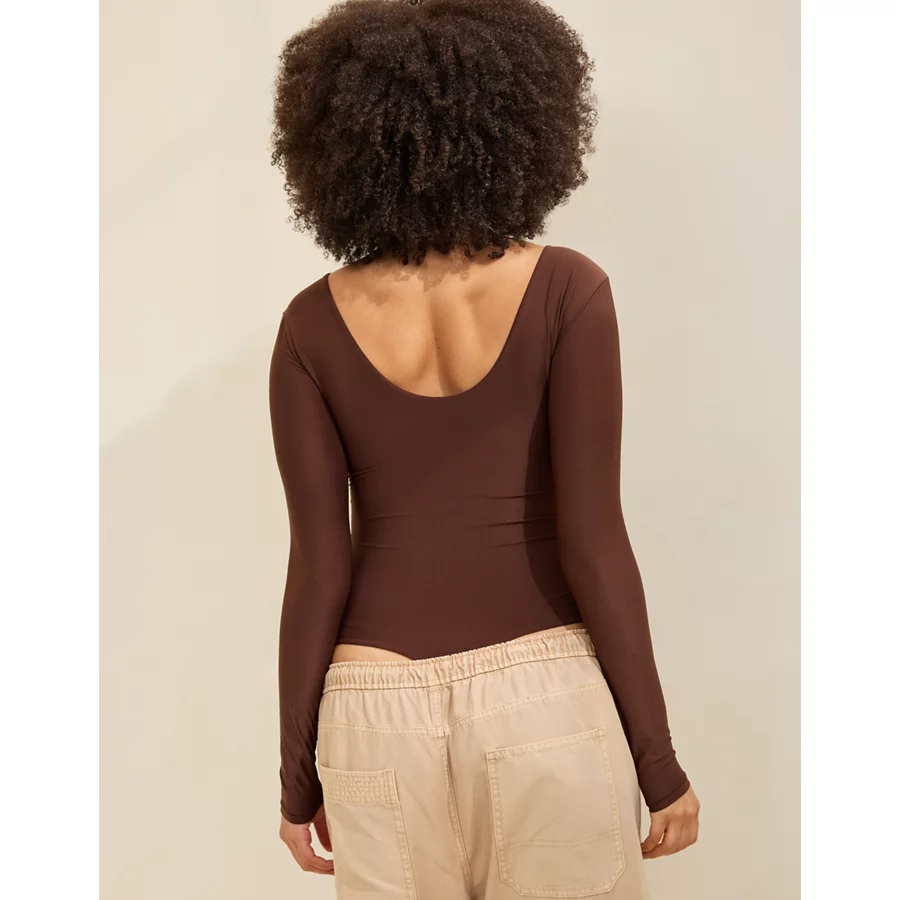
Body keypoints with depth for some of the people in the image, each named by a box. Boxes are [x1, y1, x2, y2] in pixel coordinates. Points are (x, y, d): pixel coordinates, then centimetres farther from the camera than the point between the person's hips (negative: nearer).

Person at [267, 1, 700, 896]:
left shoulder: (313, 325, -1)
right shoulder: (564, 290, -7)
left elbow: (318, 566, -2)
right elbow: (591, 538, -10)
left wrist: (297, 772, 8)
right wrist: (658, 758, -1)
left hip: (378, 709, 2)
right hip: (544, 696, -1)